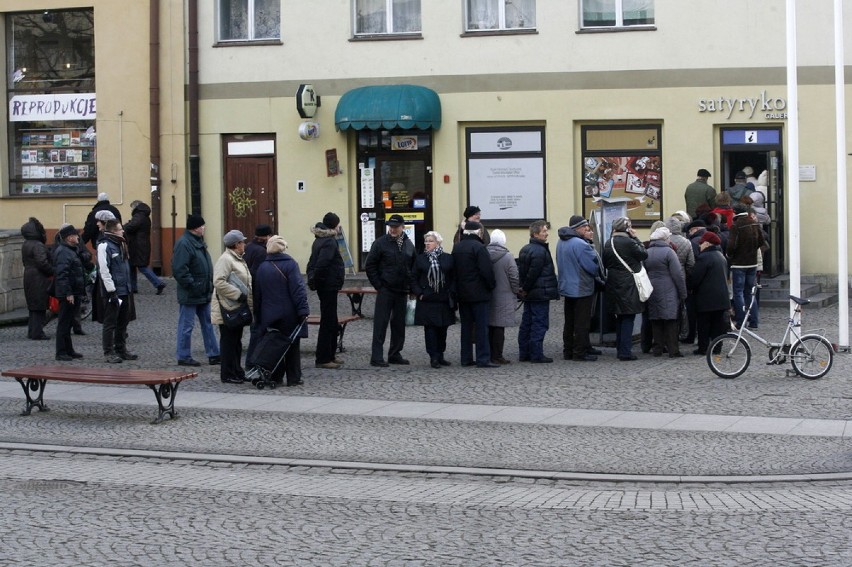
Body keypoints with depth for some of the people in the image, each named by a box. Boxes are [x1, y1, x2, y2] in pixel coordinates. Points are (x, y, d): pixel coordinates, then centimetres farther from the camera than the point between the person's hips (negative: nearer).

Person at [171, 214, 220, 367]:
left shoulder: (199, 242, 13)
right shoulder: (184, 243, -18)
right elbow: (179, 270, -24)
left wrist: (210, 284, 14)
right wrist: (192, 285, -23)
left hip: (204, 293, 10)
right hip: (190, 295, -10)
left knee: (208, 324, 13)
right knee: (186, 326, 0)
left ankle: (214, 354, 19)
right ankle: (184, 357, 9)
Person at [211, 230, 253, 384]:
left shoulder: (238, 259, 18)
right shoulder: (225, 259, -15)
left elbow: (247, 283, 25)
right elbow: (218, 282, -25)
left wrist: (249, 302, 16)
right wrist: (238, 294, -23)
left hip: (238, 309, 10)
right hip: (228, 309, -10)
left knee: (236, 341, 14)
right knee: (228, 341, -4)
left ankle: (237, 371, 21)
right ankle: (228, 375, 0)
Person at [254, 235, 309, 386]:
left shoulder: (262, 267, 6)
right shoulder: (290, 264, -8)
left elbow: (258, 292, 11)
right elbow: (298, 289, -15)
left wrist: (259, 314, 17)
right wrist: (303, 310, -14)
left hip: (269, 315, 4)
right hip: (289, 314, -4)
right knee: (292, 346, 3)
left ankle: (275, 377, 10)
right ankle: (293, 378, 4)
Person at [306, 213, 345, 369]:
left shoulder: (319, 240, 14)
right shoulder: (329, 242, -17)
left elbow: (312, 263, 17)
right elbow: (321, 264, -27)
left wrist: (312, 279, 9)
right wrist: (314, 280, -16)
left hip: (324, 287, 10)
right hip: (329, 286, -10)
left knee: (331, 322, 17)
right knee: (328, 322, -5)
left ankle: (330, 355, 24)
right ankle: (323, 359, -2)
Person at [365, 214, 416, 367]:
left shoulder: (408, 244, 9)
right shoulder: (381, 243, -5)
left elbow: (414, 267, 16)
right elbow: (370, 265, -4)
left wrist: (410, 286, 7)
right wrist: (378, 285, -8)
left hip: (402, 291, 5)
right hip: (385, 290, -5)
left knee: (399, 324, 10)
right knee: (380, 323, -6)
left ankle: (395, 354, 20)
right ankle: (376, 357, -5)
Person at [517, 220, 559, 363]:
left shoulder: (524, 250, 14)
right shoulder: (540, 251, -17)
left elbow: (521, 271, 16)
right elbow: (533, 273, -20)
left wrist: (524, 289, 14)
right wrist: (526, 289, -9)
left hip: (528, 295, 9)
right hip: (540, 294, -9)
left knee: (526, 323, 12)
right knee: (539, 324, -5)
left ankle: (524, 353, 17)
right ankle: (536, 354, -4)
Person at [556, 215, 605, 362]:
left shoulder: (561, 243, 5)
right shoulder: (580, 244, -23)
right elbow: (593, 266, -18)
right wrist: (599, 279, 2)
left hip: (566, 287, 8)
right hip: (581, 288, -8)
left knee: (569, 322, 16)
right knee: (582, 323, 0)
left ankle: (568, 351, 21)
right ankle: (580, 353, 2)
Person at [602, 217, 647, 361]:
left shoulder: (608, 244, 7)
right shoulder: (628, 242, -15)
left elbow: (605, 264, 11)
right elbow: (644, 254, -6)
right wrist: (635, 238, -1)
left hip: (613, 286, 7)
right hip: (628, 286, -7)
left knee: (620, 318, 16)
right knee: (628, 318, -2)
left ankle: (620, 349, 22)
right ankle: (625, 351, -5)